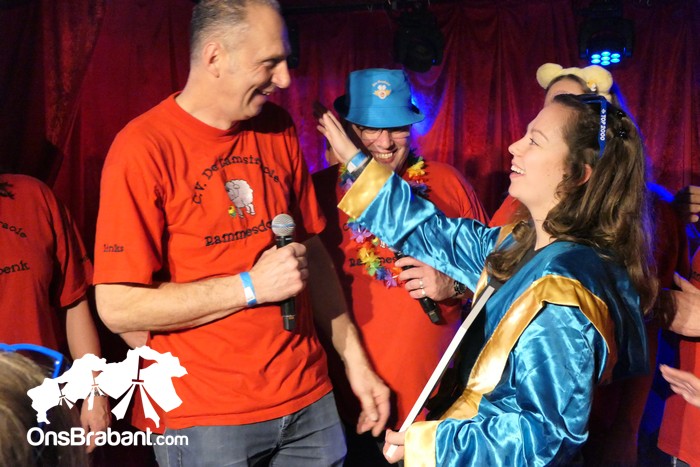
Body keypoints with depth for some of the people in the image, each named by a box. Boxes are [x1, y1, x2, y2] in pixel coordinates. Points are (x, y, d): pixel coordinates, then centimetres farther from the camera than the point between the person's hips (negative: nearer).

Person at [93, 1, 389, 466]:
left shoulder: (279, 130, 3)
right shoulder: (144, 148, -15)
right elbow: (118, 307, -16)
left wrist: (354, 358, 8)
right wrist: (251, 286, -19)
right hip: (207, 417, -5)